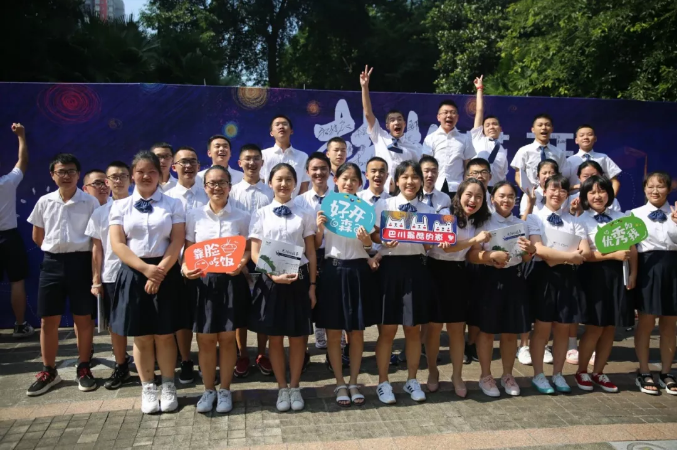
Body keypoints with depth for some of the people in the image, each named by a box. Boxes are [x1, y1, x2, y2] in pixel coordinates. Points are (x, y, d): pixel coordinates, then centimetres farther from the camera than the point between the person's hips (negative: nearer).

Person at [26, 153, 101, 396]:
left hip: (80, 262, -3)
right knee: (48, 320, 7)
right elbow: (37, 236, 16)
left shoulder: (90, 202, -4)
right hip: (52, 264, 3)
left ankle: (84, 369, 19)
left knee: (83, 319, 6)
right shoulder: (44, 202, 5)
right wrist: (55, 250, 10)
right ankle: (48, 371, 21)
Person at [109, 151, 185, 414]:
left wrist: (160, 271, -13)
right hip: (134, 274, 1)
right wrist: (146, 268, -14)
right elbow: (118, 244, -3)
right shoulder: (121, 206, 6)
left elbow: (178, 242, -3)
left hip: (166, 273, -1)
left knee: (165, 334, 4)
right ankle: (148, 389, 20)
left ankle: (168, 386, 18)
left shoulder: (173, 204, 4)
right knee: (141, 337, 6)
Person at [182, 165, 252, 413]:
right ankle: (208, 390, 22)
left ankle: (225, 390, 21)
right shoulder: (194, 216, 4)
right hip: (203, 281, 1)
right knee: (205, 339, 5)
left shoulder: (241, 217, 3)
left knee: (227, 337, 6)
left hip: (231, 281, 0)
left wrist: (241, 263, -17)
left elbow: (248, 249, 4)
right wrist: (185, 268, -16)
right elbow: (188, 250, 4)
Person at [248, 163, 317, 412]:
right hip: (270, 279, 0)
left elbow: (311, 252, 4)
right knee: (275, 337, 7)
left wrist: (312, 285, -1)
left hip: (299, 279, 0)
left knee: (298, 337, 6)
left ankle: (295, 387, 22)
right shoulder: (260, 214, 3)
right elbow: (255, 253, -2)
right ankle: (282, 388, 22)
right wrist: (274, 275, -17)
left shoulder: (304, 213, 4)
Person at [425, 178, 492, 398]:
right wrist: (475, 240, -31)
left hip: (459, 273, 5)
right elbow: (447, 247, -22)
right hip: (438, 271, -5)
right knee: (435, 326, 4)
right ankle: (433, 372, 22)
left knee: (457, 328, 7)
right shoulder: (445, 214, -12)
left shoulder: (476, 221, 7)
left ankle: (457, 376, 19)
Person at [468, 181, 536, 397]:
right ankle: (486, 376, 19)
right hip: (490, 278, -3)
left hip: (514, 278, 3)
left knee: (511, 331, 10)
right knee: (486, 330, 4)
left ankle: (508, 375, 27)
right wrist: (492, 256, -30)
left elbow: (525, 259, 10)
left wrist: (530, 250, -12)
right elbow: (472, 255, -12)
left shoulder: (521, 224, 8)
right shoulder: (484, 223, -4)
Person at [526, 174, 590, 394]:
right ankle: (538, 375, 14)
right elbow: (539, 249, -14)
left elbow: (586, 251, -2)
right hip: (544, 275, -4)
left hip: (567, 276, 4)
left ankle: (558, 374, 23)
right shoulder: (535, 218, 0)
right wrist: (570, 256, -17)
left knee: (563, 328, 9)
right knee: (542, 328, 1)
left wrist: (557, 258, -13)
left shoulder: (573, 220, 11)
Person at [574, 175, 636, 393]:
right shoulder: (582, 220, -2)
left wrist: (633, 274, -4)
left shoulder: (621, 217, 9)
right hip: (594, 275, -4)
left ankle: (598, 373, 22)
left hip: (618, 274, 4)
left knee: (610, 328, 9)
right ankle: (582, 372, 16)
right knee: (595, 328, -2)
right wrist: (613, 255, -18)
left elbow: (632, 248, 6)